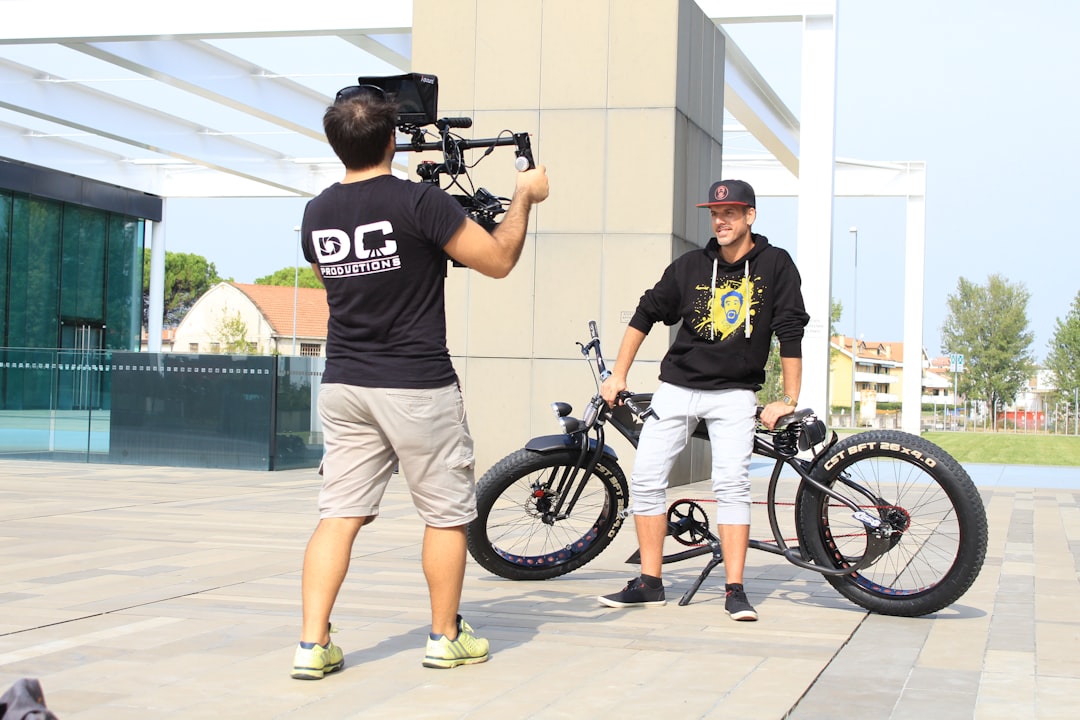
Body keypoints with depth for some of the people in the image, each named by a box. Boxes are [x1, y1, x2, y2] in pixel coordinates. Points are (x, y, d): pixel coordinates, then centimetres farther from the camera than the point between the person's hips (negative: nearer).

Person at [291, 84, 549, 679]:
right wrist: (523, 197, 7)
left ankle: (312, 644, 1)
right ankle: (446, 637, 20)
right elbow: (498, 260, -8)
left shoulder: (316, 213, 4)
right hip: (417, 386, -5)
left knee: (339, 513, 6)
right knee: (446, 514, 10)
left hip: (344, 385, 5)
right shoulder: (418, 201, -14)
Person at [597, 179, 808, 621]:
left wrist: (789, 400, -8)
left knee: (731, 483, -18)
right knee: (645, 479, -5)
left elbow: (791, 333, -5)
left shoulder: (775, 265, -4)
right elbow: (646, 314, 10)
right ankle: (650, 583, 5)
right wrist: (618, 376, 9)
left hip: (734, 393, -3)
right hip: (677, 386, 3)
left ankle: (734, 591, -12)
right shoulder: (690, 266, 1)